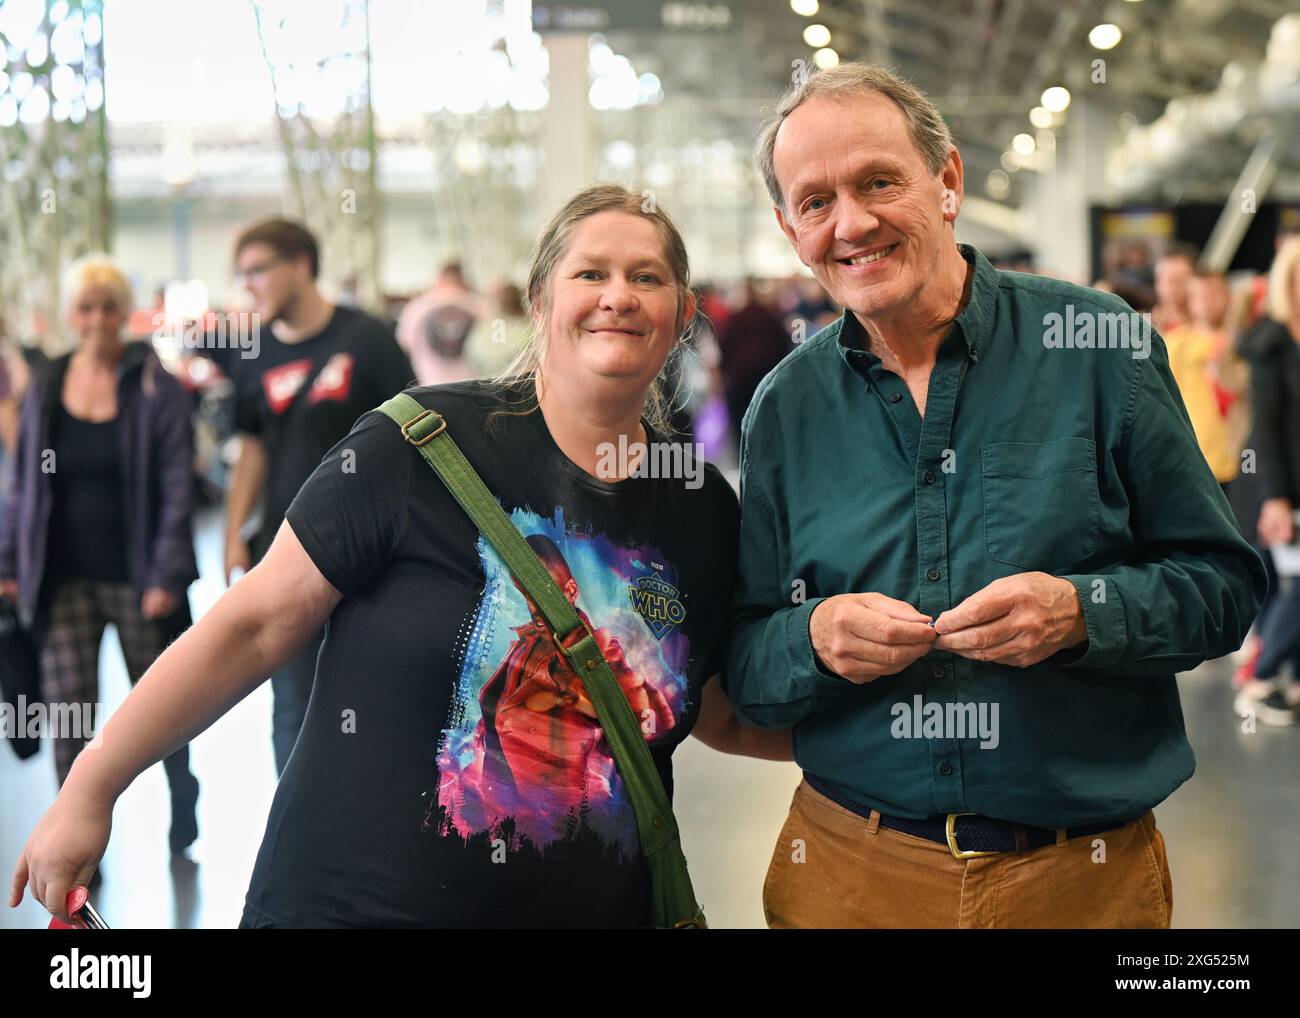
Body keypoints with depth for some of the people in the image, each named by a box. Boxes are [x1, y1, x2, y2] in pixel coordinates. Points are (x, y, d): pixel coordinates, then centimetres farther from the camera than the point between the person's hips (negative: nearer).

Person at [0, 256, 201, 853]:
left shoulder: (155, 387, -6)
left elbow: (177, 486, -10)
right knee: (67, 707, -4)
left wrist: (168, 574, -16)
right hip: (65, 577, 2)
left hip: (137, 575, -2)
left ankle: (182, 797, 38)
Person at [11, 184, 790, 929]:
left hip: (594, 908, 4)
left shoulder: (705, 509, 1)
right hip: (352, 899, -4)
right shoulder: (424, 443, -13)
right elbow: (258, 624, -10)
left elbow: (723, 714, 15)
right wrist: (91, 789, -8)